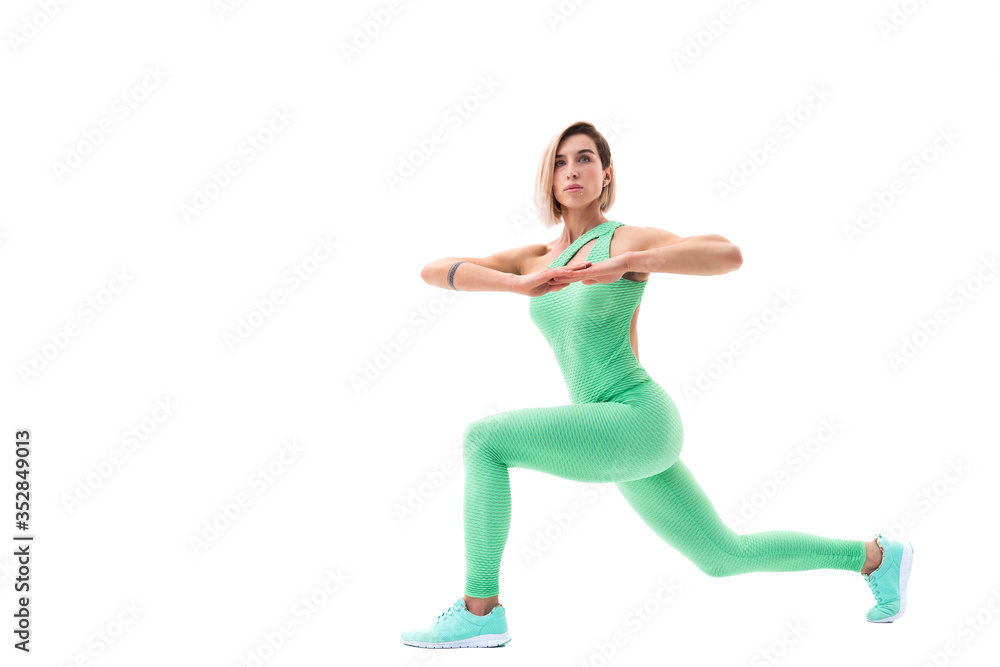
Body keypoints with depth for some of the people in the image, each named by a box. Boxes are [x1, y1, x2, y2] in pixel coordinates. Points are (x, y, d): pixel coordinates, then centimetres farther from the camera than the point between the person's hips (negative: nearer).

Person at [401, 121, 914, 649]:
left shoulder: (629, 239, -3)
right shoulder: (535, 259, 15)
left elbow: (728, 254, -22)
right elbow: (434, 271, 3)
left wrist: (623, 264, -31)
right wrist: (520, 285, -14)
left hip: (638, 423, -8)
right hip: (622, 439, 8)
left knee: (482, 439, -16)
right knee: (725, 558, 21)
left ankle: (480, 610, -7)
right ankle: (874, 557, 37)